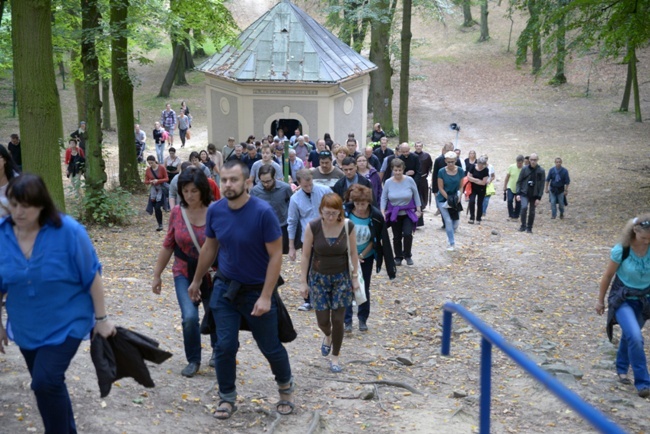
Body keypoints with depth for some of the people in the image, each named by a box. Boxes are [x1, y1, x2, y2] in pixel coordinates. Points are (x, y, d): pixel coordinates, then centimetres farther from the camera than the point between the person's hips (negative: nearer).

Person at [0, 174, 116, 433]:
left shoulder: (68, 231, -19)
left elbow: (92, 275, -12)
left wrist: (101, 318, -9)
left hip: (66, 324, -5)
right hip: (26, 328, 5)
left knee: (45, 382, -16)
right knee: (48, 384, 16)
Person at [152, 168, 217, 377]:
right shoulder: (177, 213, -6)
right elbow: (168, 246, 3)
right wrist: (157, 275, 7)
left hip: (211, 275, -1)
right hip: (184, 274, 2)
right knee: (189, 317, -12)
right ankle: (193, 360, 11)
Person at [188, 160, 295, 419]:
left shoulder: (263, 212, -22)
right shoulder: (215, 210, -7)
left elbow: (276, 255, -18)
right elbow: (209, 248, 9)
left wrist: (265, 297, -22)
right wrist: (196, 281, 17)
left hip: (257, 290, -3)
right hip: (225, 287, 3)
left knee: (270, 347, 9)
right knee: (225, 346, 3)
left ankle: (286, 387, 37)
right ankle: (227, 398, 24)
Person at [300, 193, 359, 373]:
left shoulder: (348, 226, -14)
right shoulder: (313, 227, -17)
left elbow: (353, 253, -1)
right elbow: (306, 255, -8)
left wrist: (355, 277, 2)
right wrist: (303, 282, -6)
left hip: (341, 277, 0)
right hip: (319, 278, 0)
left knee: (338, 320, 1)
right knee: (323, 320, 3)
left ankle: (335, 357, 21)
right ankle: (327, 336, 40)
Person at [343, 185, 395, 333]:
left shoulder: (376, 216, -18)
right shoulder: (345, 213, -20)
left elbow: (375, 240, -8)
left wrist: (361, 255, -11)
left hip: (366, 257, 1)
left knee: (364, 288, 9)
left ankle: (363, 319, 23)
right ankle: (347, 321, 7)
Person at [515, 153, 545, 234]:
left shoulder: (541, 171, -3)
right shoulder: (525, 169, -1)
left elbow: (542, 185, -1)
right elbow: (519, 181, 3)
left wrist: (539, 198, -7)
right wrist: (518, 193, -6)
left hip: (534, 195, 1)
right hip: (524, 193, -1)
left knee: (532, 212, 6)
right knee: (524, 207, -21)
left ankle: (529, 228, 21)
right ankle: (523, 225, -8)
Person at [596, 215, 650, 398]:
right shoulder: (621, 251, -23)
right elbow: (608, 276, -8)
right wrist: (600, 301, 1)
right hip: (622, 298, -3)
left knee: (630, 335, 20)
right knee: (635, 337, -20)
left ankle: (622, 368, 45)